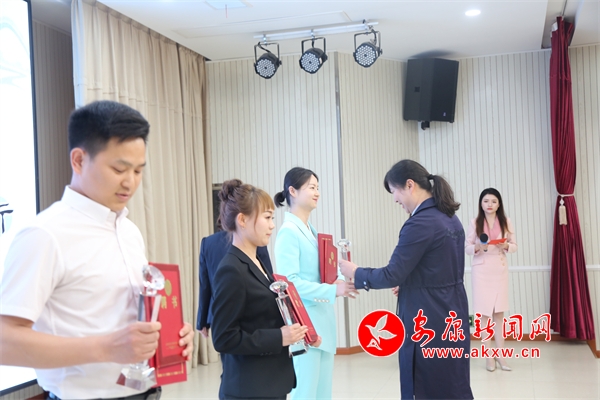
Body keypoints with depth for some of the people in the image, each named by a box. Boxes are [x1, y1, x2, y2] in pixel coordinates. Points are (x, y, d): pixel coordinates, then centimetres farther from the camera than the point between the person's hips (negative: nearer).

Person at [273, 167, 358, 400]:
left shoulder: (311, 230, 14)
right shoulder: (288, 232, -13)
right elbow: (290, 281, -21)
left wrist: (339, 282, -2)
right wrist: (333, 290, -24)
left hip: (323, 321, 9)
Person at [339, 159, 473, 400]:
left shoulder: (420, 223, -20)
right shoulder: (450, 218, 9)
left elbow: (392, 275, -19)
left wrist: (356, 274, -4)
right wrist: (408, 281, 15)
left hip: (429, 321, -9)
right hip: (451, 315, 9)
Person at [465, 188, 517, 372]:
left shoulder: (506, 222, 3)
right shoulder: (475, 223, 0)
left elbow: (514, 246, 8)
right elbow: (467, 248, 1)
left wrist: (506, 246, -14)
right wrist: (478, 247, -19)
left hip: (500, 268, 1)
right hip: (481, 269, -1)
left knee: (499, 311, 2)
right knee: (484, 311, -1)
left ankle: (500, 353, 9)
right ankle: (488, 355, 7)